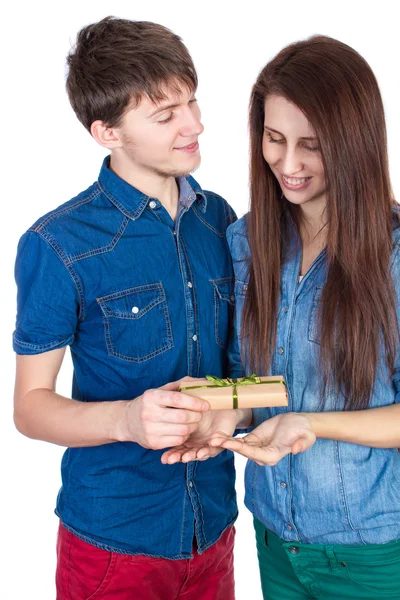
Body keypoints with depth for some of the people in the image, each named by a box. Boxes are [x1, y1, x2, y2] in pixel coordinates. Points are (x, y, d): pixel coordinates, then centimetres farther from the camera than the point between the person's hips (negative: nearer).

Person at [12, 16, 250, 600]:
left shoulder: (219, 219, 0)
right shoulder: (58, 246, -15)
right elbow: (31, 405, -11)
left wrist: (232, 405, -11)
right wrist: (125, 419, -29)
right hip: (113, 537, -4)